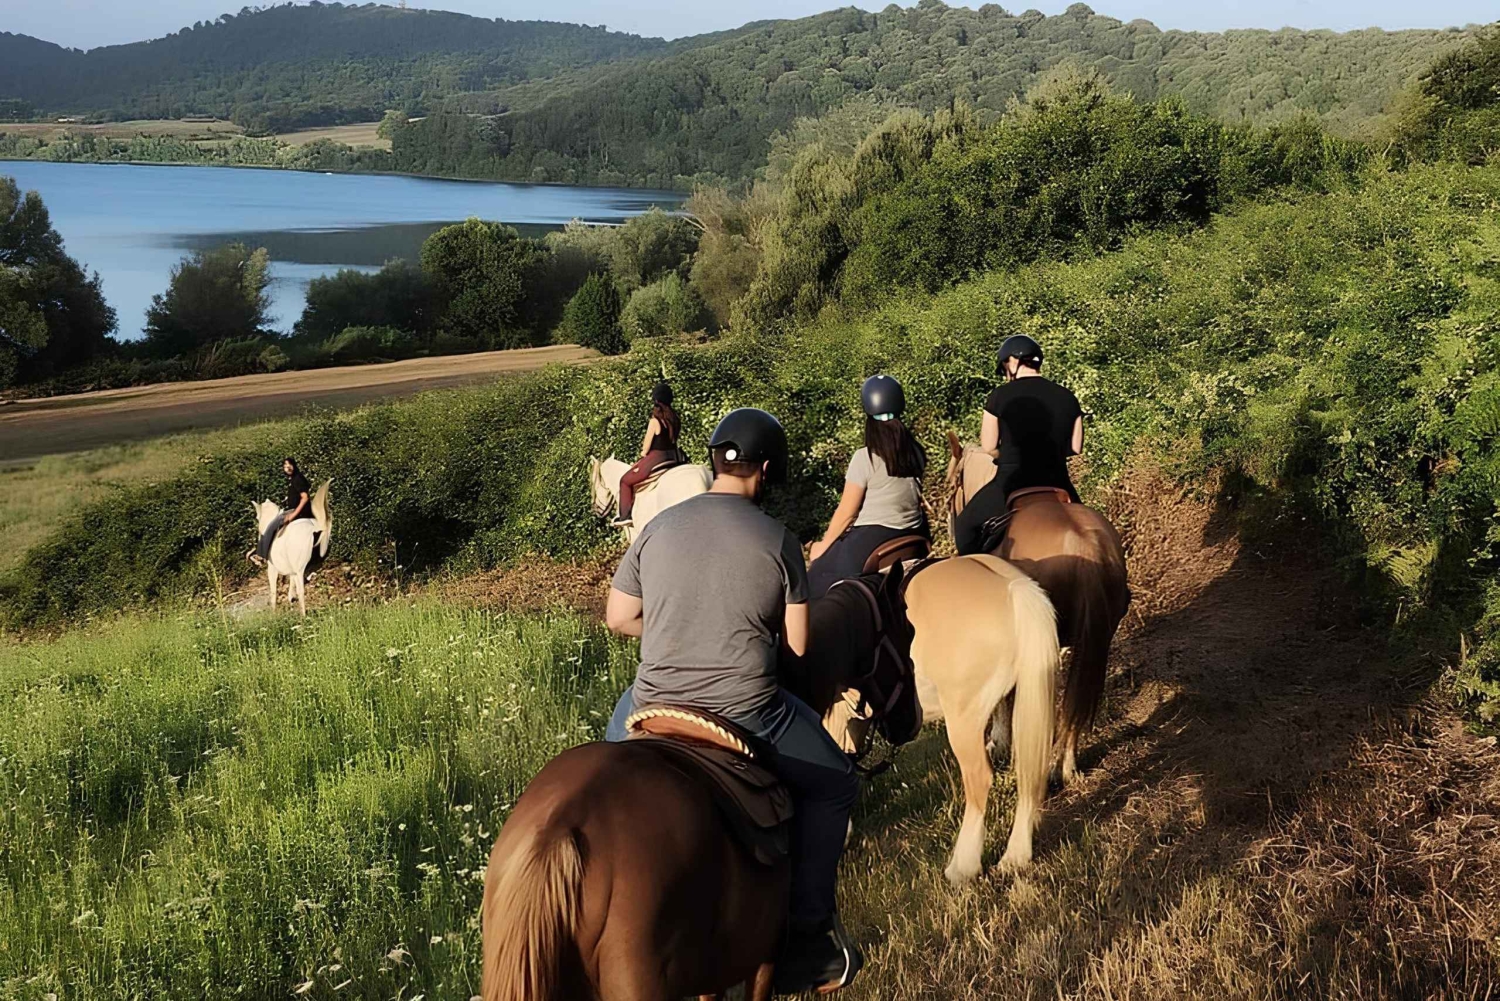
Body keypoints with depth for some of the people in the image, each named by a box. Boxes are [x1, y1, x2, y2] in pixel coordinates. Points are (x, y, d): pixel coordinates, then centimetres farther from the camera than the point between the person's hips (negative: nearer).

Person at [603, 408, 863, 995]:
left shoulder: (658, 528, 2)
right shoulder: (778, 541, -5)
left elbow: (618, 618, 10)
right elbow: (797, 644, 0)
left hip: (655, 711, 3)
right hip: (750, 717, -3)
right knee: (832, 787, 21)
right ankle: (806, 939, 19)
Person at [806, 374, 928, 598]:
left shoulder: (865, 458, -17)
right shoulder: (916, 453, -1)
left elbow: (846, 513, -10)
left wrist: (824, 545, 5)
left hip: (872, 543, -6)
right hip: (912, 541, 6)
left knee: (817, 572, 14)